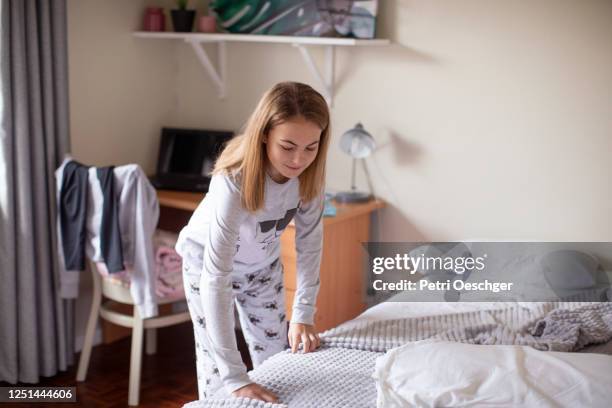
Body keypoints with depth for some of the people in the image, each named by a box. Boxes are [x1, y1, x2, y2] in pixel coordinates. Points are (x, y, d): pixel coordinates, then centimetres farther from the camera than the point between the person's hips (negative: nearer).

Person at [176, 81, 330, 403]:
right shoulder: (234, 182, -41)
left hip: (263, 264, 5)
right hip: (208, 262, -4)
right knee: (217, 369, 1)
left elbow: (309, 242, -12)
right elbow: (215, 279, -43)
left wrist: (303, 313, -18)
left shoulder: (310, 172, -25)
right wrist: (234, 377, -45)